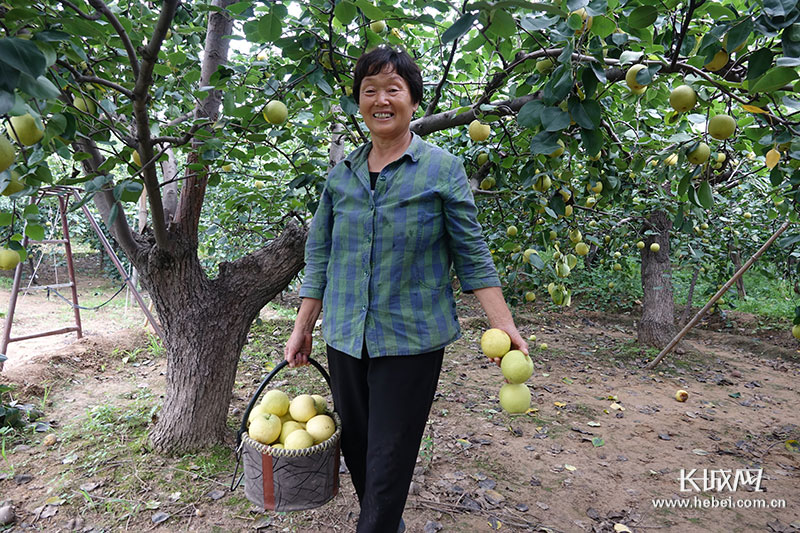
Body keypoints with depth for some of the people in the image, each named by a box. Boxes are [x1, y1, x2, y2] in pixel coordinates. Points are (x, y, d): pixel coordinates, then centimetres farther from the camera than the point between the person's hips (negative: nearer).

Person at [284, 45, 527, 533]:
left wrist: (504, 325, -13)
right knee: (355, 447, 17)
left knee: (389, 460, 3)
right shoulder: (342, 174, 7)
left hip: (411, 340, -4)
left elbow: (472, 255, -4)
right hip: (345, 338, 5)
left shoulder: (443, 170, -4)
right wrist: (302, 328, 9)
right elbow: (320, 255, 10)